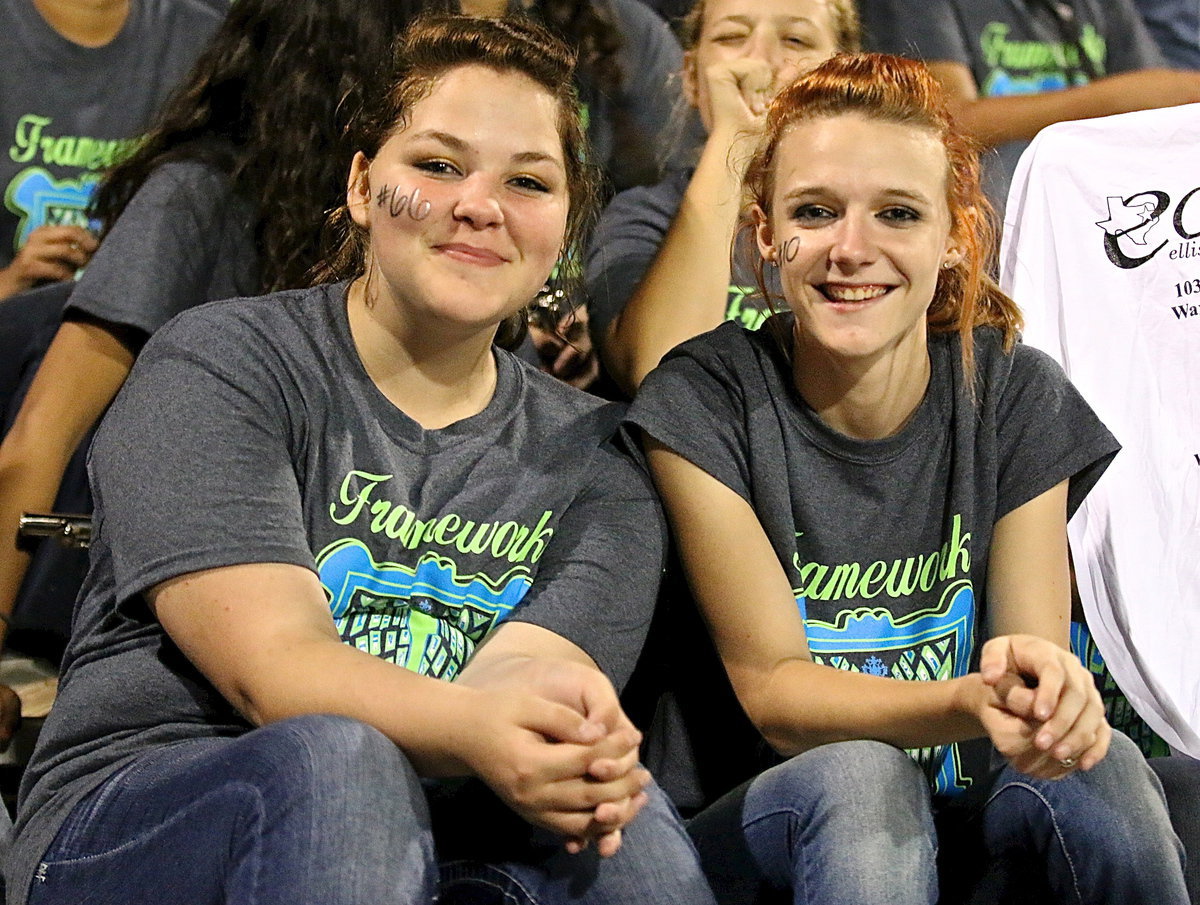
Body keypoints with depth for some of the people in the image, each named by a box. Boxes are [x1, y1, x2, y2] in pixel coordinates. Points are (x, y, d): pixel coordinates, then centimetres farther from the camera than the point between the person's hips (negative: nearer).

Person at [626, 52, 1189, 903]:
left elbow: (1037, 648, -8)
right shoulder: (705, 401, -13)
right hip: (767, 811, -2)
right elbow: (772, 690, -15)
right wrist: (965, 704, -35)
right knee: (857, 778, -35)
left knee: (1097, 767, -29)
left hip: (968, 807, 3)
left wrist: (1043, 677, -35)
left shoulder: (1016, 395, -5)